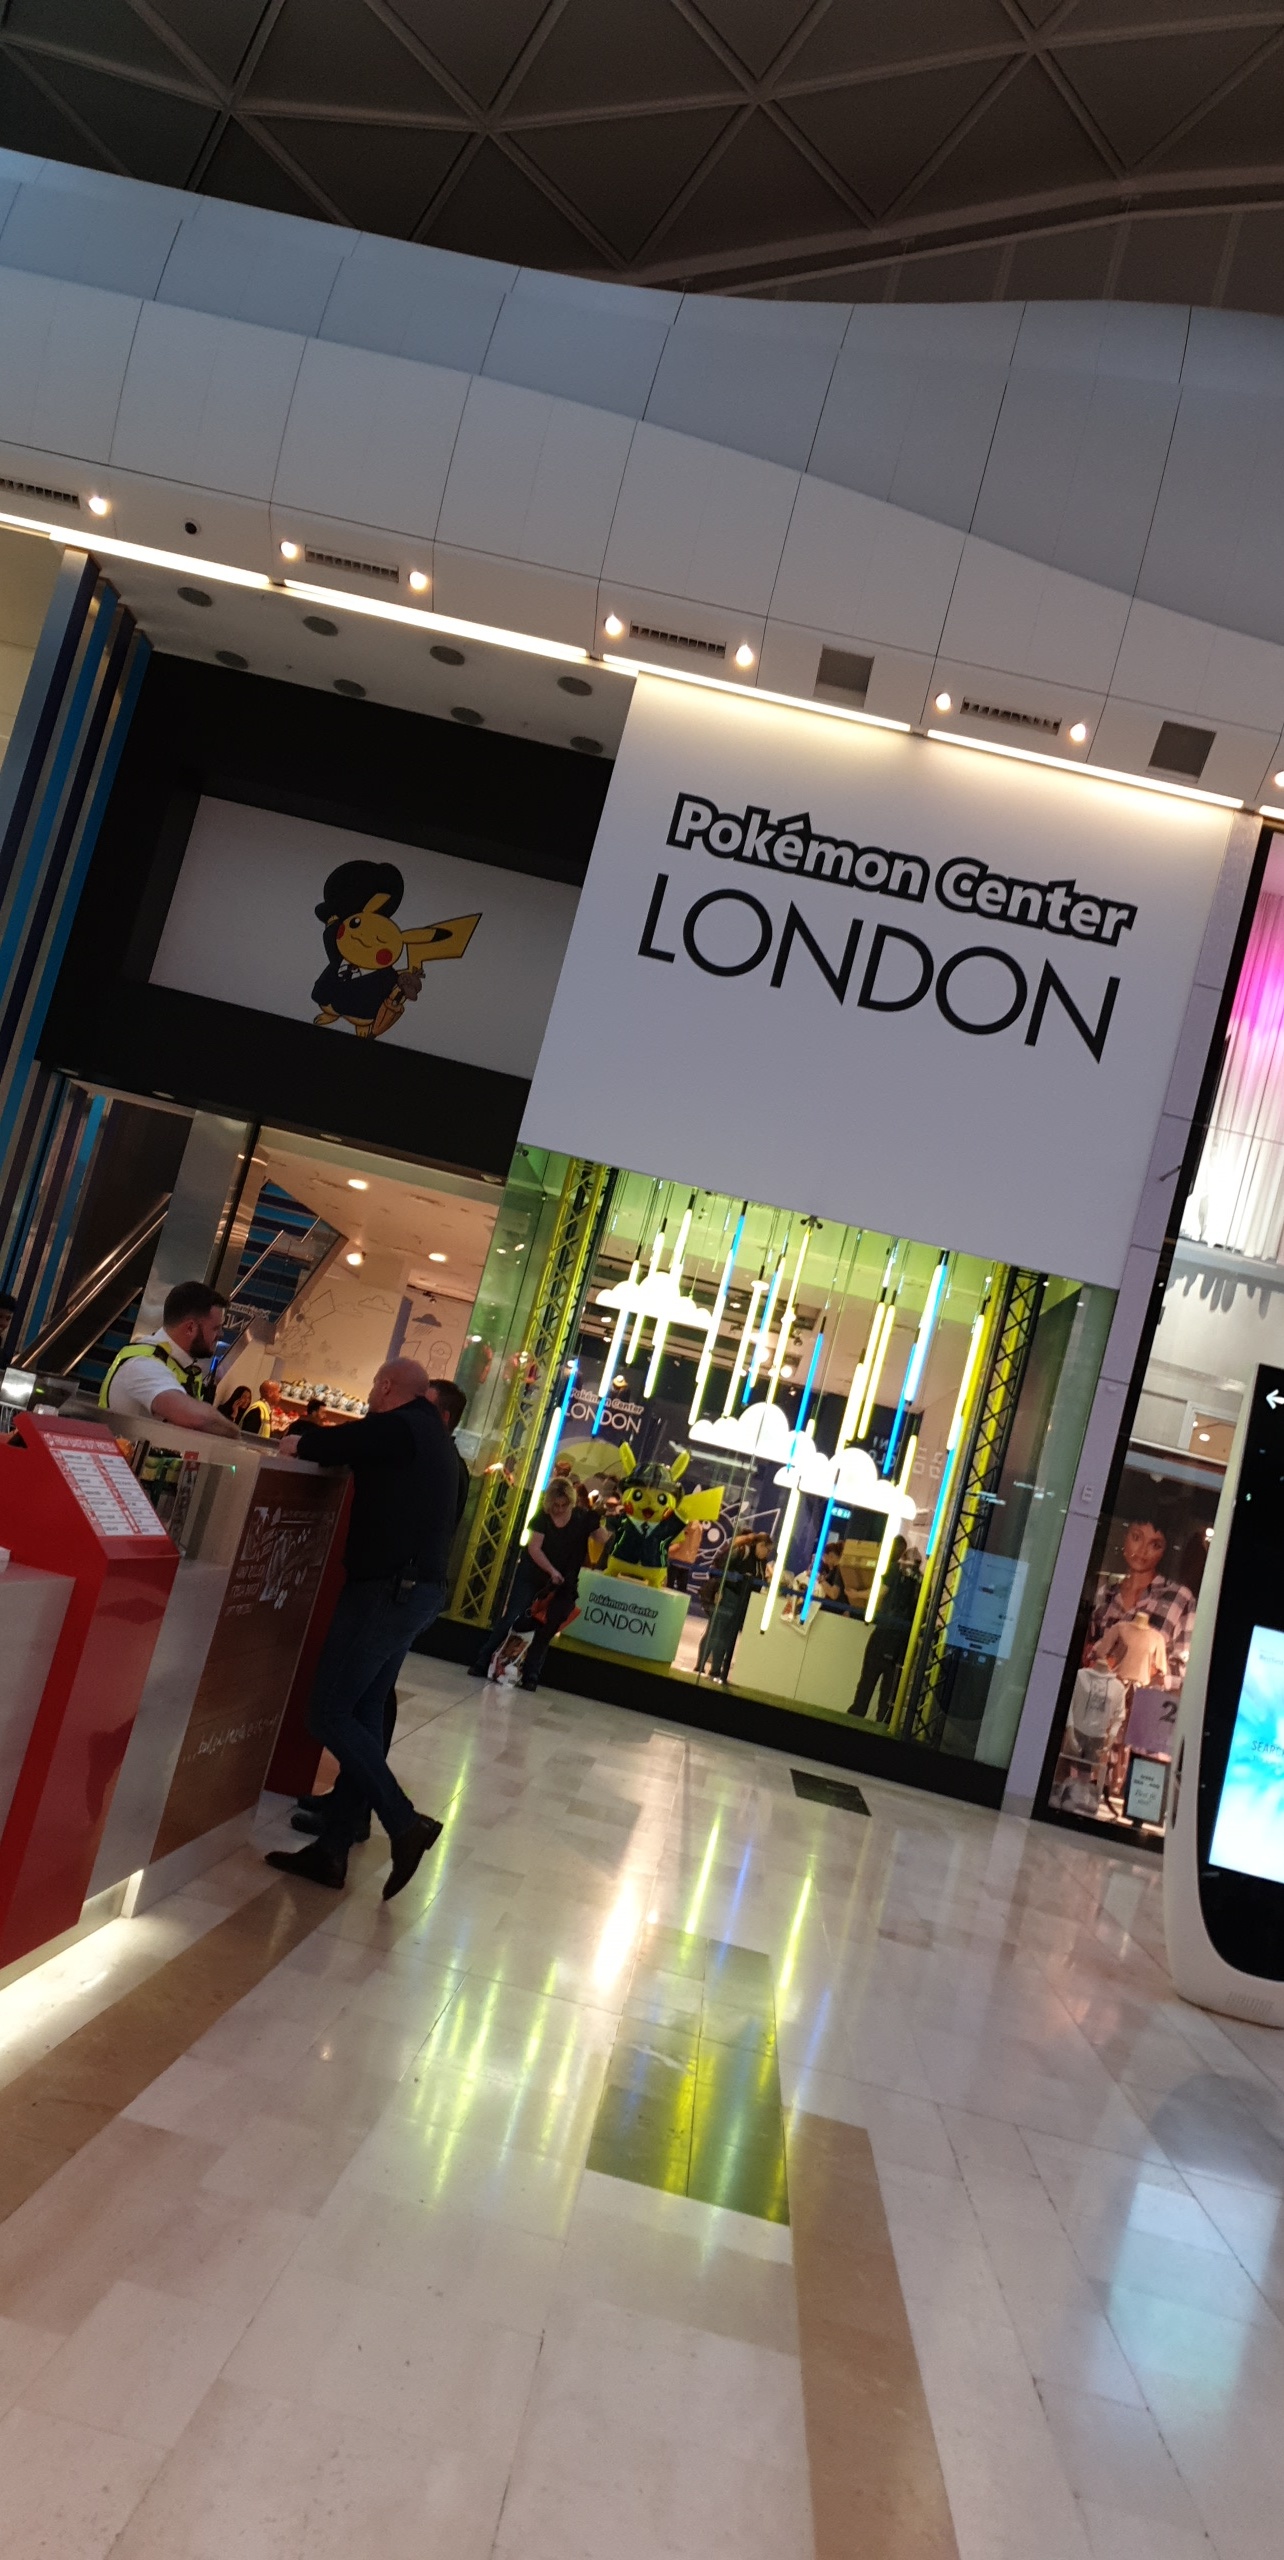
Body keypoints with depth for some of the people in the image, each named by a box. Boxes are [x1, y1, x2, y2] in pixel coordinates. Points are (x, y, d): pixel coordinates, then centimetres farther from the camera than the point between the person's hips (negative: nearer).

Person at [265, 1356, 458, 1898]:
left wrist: (299, 1440, 11)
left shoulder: (399, 1427, -11)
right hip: (417, 1588, 10)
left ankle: (405, 1824, -7)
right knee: (362, 1716, 10)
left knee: (329, 1714, -6)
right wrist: (314, 1438, 16)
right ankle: (331, 1850, 13)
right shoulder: (430, 1436, 18)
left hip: (387, 1588, -10)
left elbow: (325, 1445, -9)